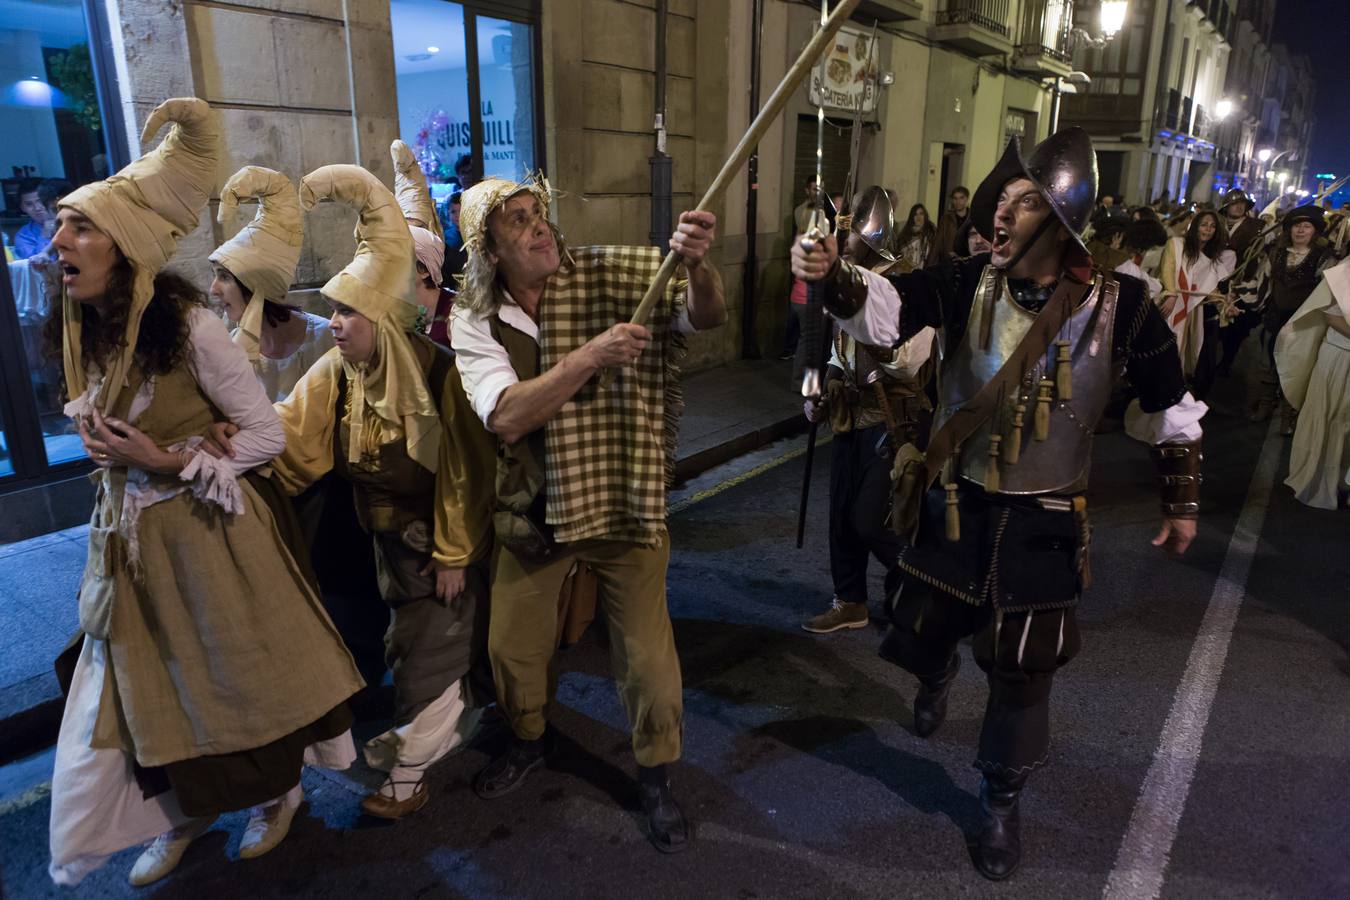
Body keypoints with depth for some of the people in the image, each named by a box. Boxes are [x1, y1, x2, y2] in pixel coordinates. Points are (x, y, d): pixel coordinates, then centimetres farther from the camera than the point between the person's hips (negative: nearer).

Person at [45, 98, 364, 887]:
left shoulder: (190, 326, -18)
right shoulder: (87, 333, 3)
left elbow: (269, 433, -14)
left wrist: (170, 464, -19)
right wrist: (112, 455, 1)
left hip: (205, 535, -6)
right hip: (131, 540, 7)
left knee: (237, 672, 11)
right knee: (153, 681, 17)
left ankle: (277, 792, 36)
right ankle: (185, 809, 40)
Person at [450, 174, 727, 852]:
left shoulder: (608, 277, -10)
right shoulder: (475, 321, -7)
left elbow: (707, 316, -17)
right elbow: (506, 415, -22)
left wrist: (696, 265, -39)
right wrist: (589, 356, -32)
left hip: (623, 499, -1)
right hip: (533, 508, 2)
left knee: (648, 655, 3)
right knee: (512, 644, 17)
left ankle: (655, 773, 31)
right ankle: (529, 738, 49)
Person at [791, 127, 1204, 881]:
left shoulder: (1119, 306, -11)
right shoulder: (967, 284, -8)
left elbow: (1169, 405, 2)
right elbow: (884, 306, -23)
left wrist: (1182, 500, 8)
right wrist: (832, 274, -44)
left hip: (1044, 522, -1)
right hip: (956, 505, 2)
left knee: (1023, 672, 10)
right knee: (916, 637, 13)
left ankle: (1002, 802, 36)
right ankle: (941, 671, 54)